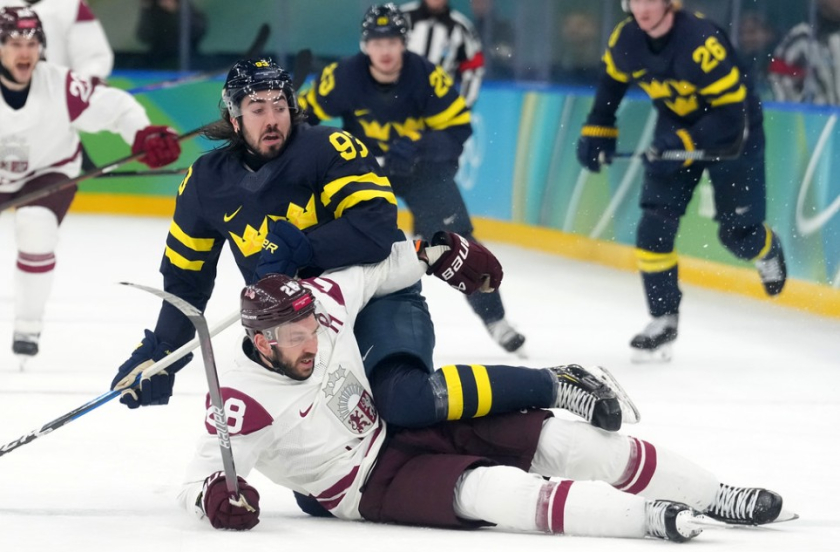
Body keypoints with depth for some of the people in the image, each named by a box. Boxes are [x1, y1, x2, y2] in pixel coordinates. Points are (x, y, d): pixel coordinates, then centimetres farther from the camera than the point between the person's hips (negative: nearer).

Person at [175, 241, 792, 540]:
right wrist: (216, 497, -40)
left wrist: (436, 251, 6)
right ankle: (649, 517, -42)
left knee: (554, 438, -8)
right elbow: (198, 478, -19)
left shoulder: (324, 303, -9)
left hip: (405, 424, 6)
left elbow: (380, 264, 7)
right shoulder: (244, 403, -22)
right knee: (492, 489, -32)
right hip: (371, 485, -6)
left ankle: (715, 497, -3)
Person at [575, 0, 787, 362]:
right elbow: (612, 81, 9)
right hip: (676, 125, 5)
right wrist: (597, 131, 2)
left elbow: (731, 114, -32)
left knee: (737, 232, 0)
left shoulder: (703, 42, -35)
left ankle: (767, 251, 37)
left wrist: (683, 143, -40)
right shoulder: (625, 40, -15)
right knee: (654, 225, -9)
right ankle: (663, 320, 1)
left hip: (732, 129, -5)